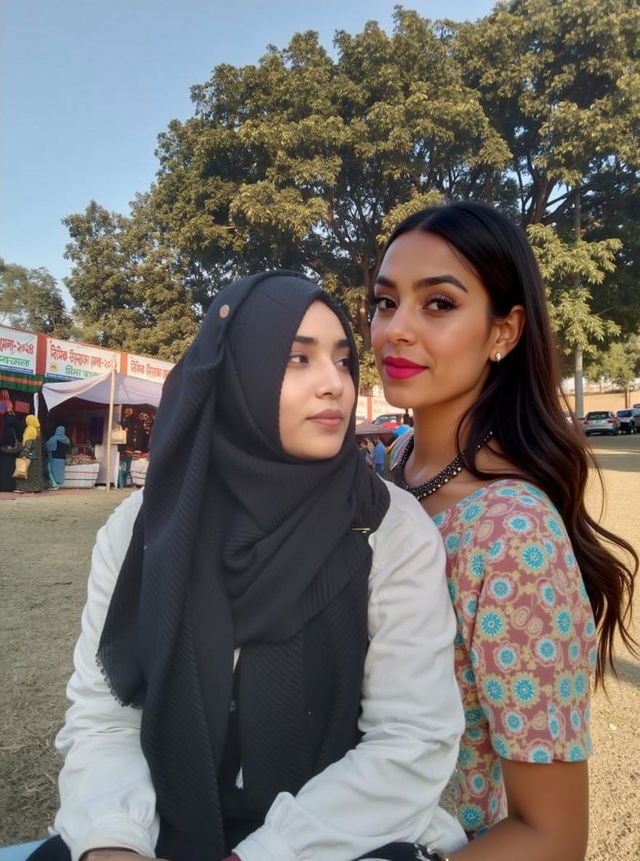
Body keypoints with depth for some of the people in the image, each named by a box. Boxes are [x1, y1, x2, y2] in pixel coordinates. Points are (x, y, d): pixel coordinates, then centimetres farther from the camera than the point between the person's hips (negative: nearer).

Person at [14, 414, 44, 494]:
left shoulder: (30, 430, -12)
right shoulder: (38, 430, 12)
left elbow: (28, 443, -18)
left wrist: (24, 454, -20)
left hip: (30, 454, -8)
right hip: (36, 455, 8)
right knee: (35, 470, 9)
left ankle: (23, 488, -8)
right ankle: (36, 487, 9)